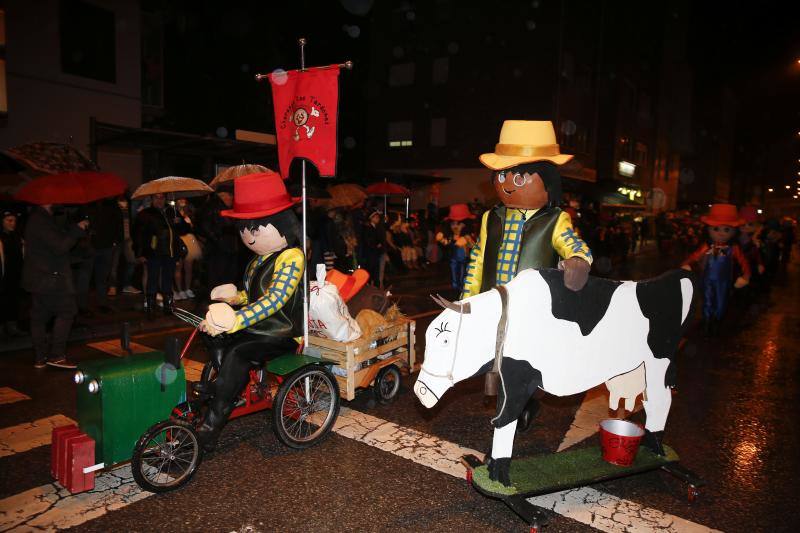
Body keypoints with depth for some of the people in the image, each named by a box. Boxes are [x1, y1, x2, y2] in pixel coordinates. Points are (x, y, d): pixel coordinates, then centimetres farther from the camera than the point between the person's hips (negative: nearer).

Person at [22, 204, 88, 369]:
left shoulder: (35, 219, 14)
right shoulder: (41, 222, -18)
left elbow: (58, 237, 15)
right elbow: (60, 247, -22)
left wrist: (75, 228, 6)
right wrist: (77, 229, -13)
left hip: (36, 278, 10)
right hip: (50, 278, -10)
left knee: (39, 317, 11)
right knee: (66, 311, -5)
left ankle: (40, 358, 18)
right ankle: (56, 355, -5)